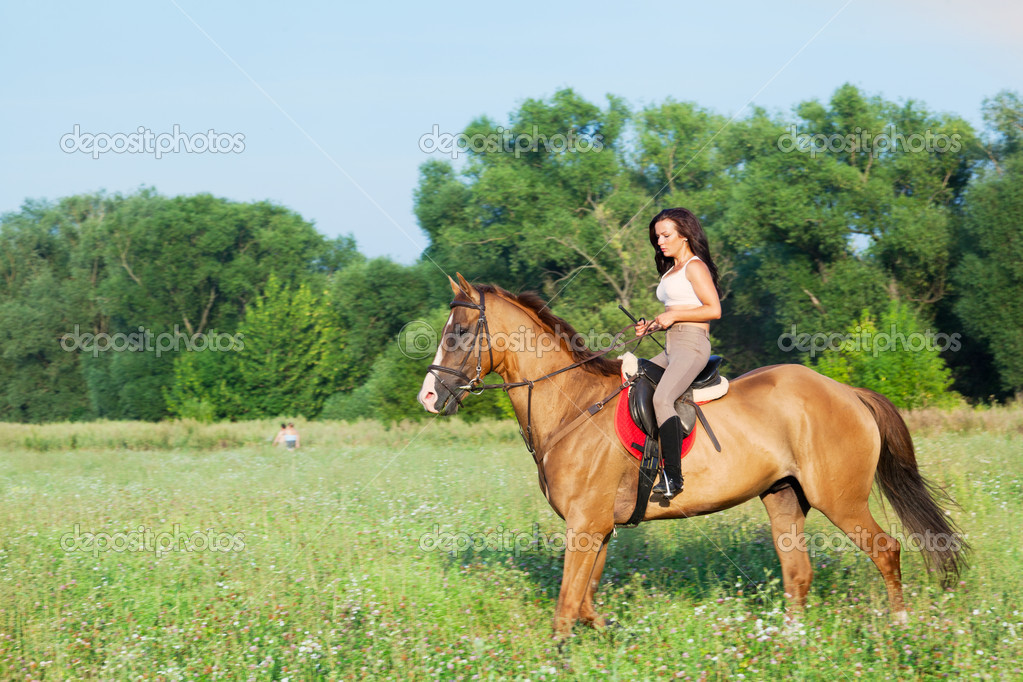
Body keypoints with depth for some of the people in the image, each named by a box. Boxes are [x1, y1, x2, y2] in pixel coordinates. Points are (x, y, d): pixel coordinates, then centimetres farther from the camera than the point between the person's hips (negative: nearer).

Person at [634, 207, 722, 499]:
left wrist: (673, 316, -11)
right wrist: (652, 325, 12)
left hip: (691, 344, -11)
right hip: (671, 348, 11)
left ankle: (673, 476, -37)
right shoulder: (671, 271, 24)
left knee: (662, 399, -30)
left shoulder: (695, 266, -3)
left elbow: (714, 310, -12)